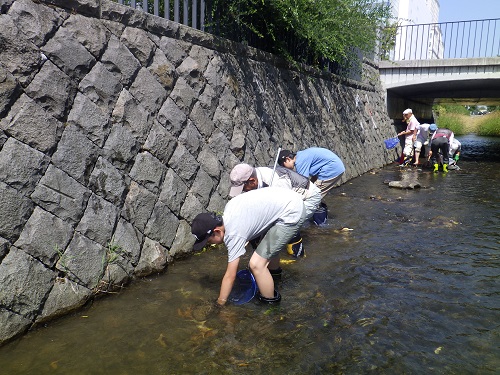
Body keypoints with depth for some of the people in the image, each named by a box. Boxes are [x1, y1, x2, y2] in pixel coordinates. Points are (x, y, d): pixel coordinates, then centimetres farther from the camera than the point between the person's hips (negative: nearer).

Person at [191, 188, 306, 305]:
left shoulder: (234, 234, -19)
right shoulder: (228, 208, 3)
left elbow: (230, 276, -12)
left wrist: (219, 304, -1)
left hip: (291, 214, -10)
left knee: (256, 264, -9)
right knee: (269, 245, 34)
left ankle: (270, 303, 9)